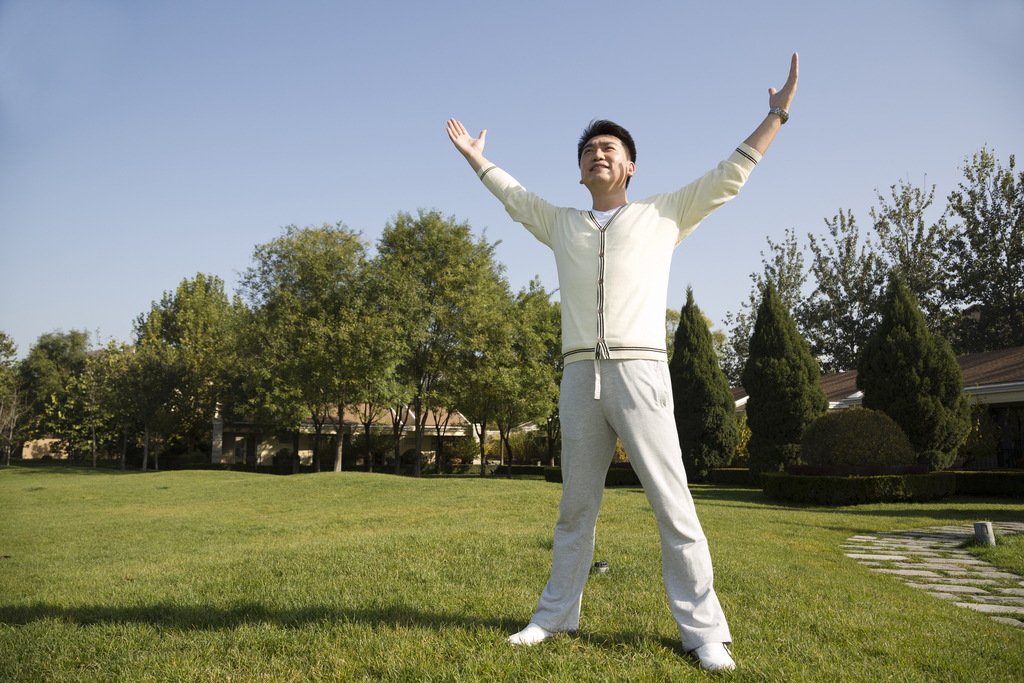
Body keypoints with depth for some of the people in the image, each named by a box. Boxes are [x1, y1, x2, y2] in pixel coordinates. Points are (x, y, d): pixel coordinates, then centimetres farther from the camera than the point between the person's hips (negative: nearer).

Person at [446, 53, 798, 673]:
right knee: (576, 506, 9)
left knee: (673, 505, -6)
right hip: (580, 377, 3)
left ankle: (704, 631, 1)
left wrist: (776, 115, 13)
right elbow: (514, 196, 36)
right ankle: (556, 616, 18)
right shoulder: (562, 224, 22)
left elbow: (728, 177, 14)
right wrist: (475, 157, 44)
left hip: (640, 374, -3)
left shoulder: (663, 214, 14)